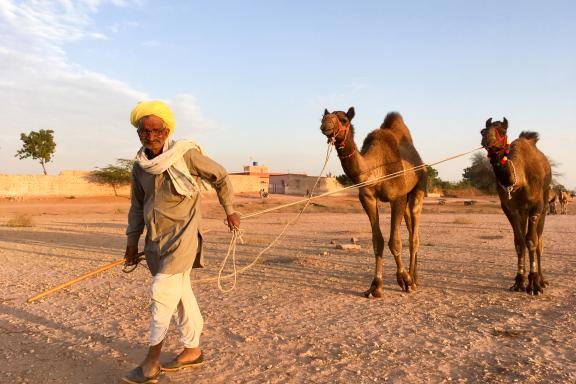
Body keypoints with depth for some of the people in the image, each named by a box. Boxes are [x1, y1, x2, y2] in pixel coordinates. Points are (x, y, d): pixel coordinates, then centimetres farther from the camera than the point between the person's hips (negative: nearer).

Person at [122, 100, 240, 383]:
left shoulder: (186, 154, -10)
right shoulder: (139, 166, 6)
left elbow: (220, 177, 2)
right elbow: (137, 206, 15)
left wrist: (229, 211, 9)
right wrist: (132, 241, 14)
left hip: (182, 234, -6)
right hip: (156, 238, 6)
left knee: (162, 291, -10)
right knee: (180, 293, 14)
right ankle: (192, 350, 28)